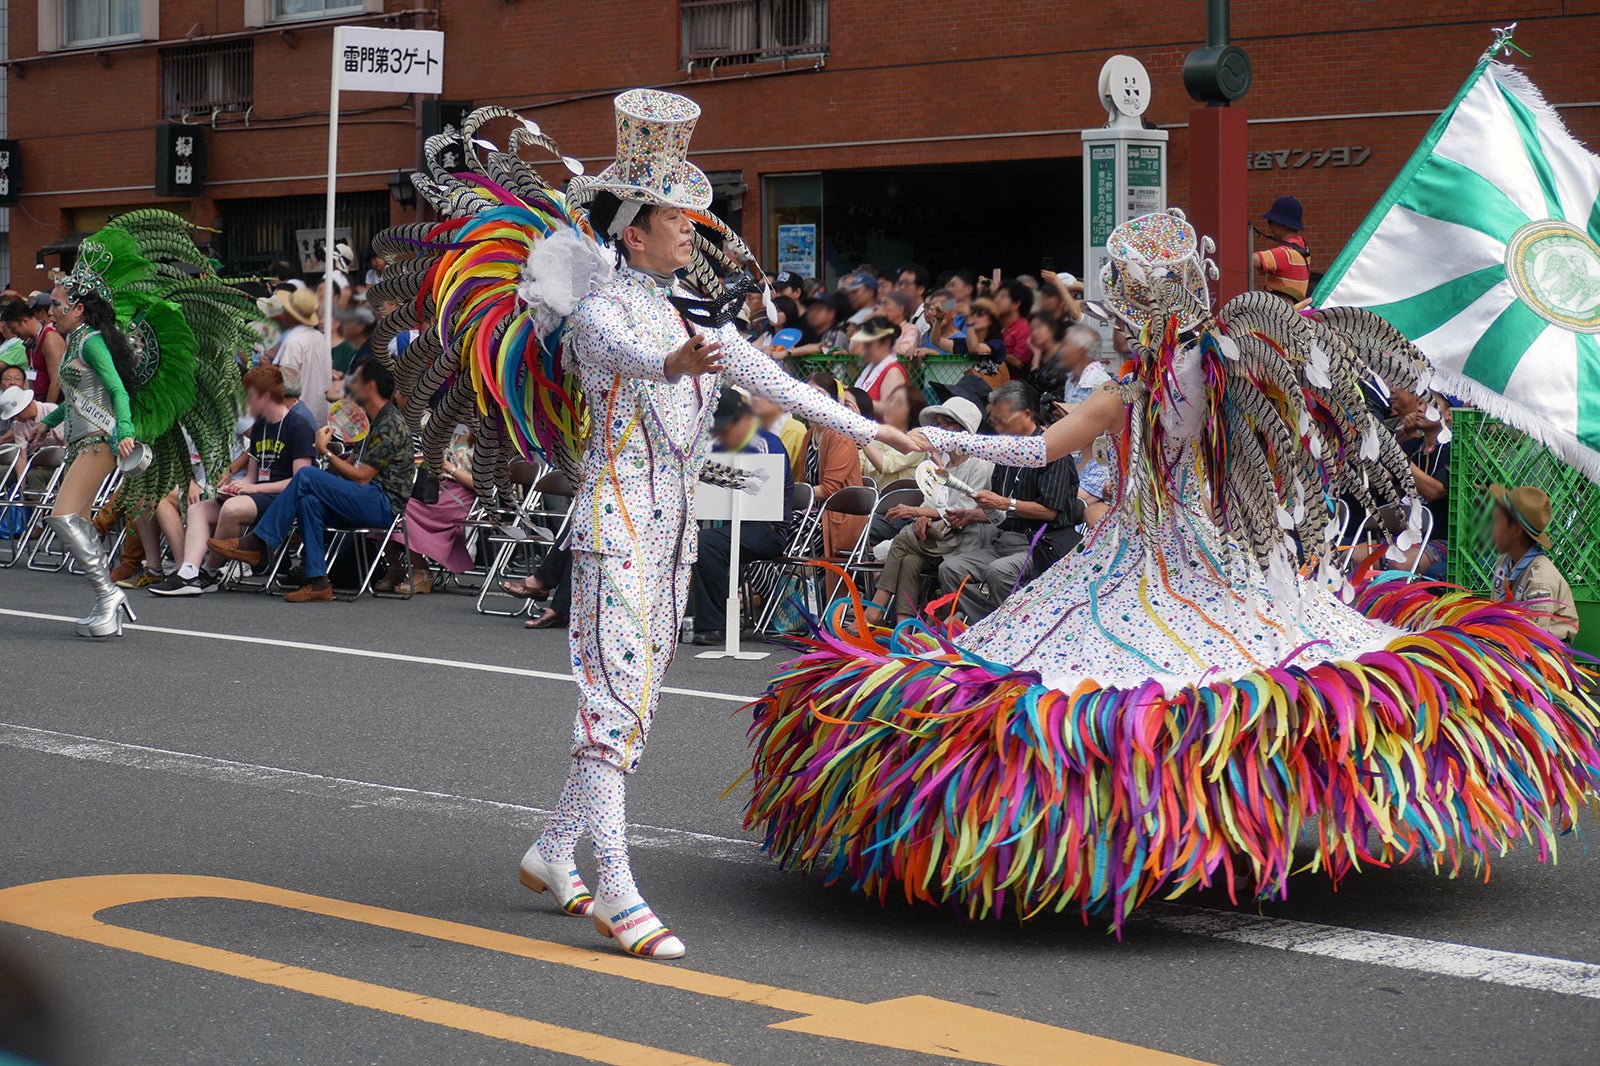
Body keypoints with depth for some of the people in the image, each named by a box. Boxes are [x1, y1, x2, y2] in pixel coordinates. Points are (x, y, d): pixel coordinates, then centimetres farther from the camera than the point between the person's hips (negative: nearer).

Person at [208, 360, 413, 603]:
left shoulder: (391, 424, -11)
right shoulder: (376, 420, 22)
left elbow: (361, 477, -14)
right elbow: (358, 463, 22)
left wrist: (327, 452, -6)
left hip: (385, 503, -9)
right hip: (371, 503, 9)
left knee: (307, 476, -18)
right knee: (309, 500, -14)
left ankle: (258, 544, -13)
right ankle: (318, 583, -19)